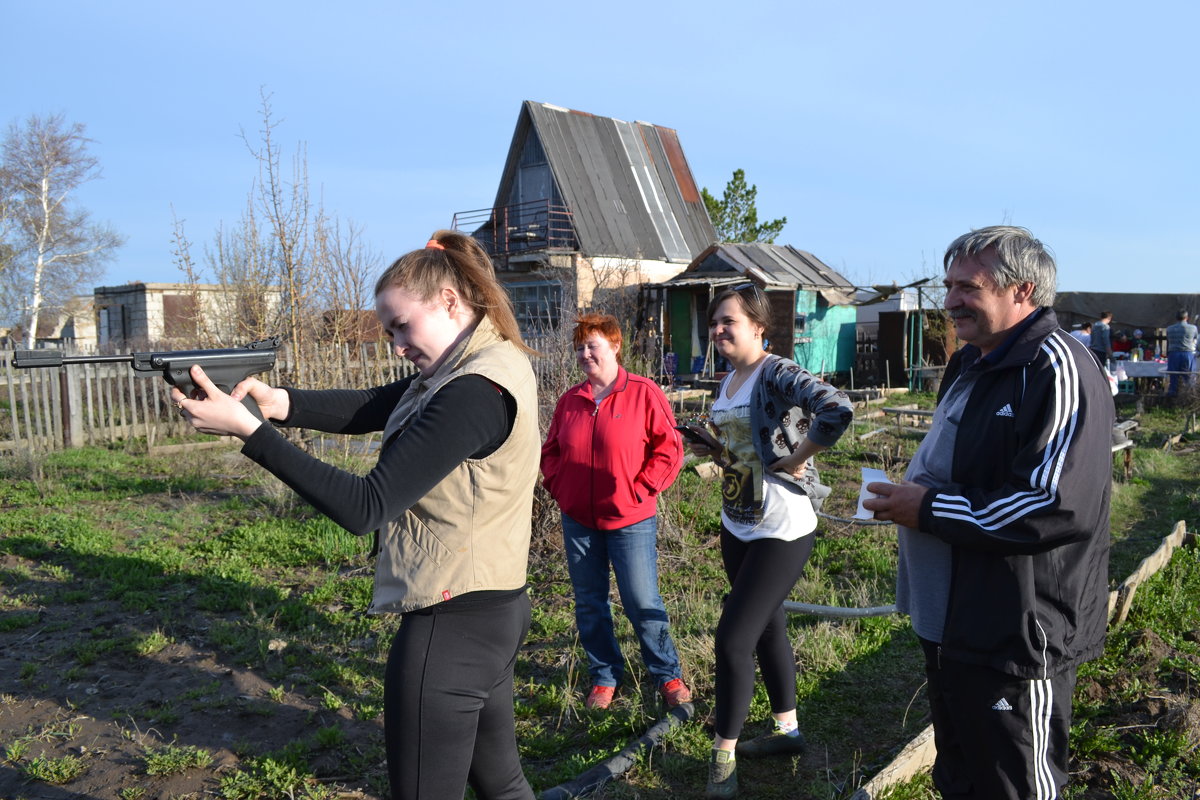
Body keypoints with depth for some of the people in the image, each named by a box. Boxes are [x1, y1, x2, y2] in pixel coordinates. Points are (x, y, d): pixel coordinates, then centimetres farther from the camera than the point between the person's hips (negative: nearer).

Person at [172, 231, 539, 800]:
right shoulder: (490, 365, 8)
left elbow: (364, 507, -25)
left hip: (450, 626, -10)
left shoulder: (473, 393, -23)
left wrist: (247, 430, -25)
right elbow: (366, 410, 2)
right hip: (497, 611, 10)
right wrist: (280, 402, -14)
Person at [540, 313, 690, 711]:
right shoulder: (570, 399, 5)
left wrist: (639, 490, -11)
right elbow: (550, 451, 15)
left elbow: (669, 449, -7)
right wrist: (558, 487, 2)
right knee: (589, 604, 13)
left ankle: (667, 674, 22)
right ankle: (605, 677, 30)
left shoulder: (643, 393, -7)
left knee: (642, 602, 0)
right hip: (578, 520, 5)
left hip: (631, 520, -4)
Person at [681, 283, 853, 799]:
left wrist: (798, 461, -25)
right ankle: (786, 730, 37)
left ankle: (724, 756, 10)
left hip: (780, 531, -9)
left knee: (732, 640, -6)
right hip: (736, 524, 9)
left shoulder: (777, 375, -19)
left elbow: (838, 411, -35)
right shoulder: (728, 383, 8)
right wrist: (712, 449, 1)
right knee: (767, 628, 20)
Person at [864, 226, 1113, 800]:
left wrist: (930, 511, -22)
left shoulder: (1057, 370, -21)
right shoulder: (969, 364, 11)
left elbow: (1057, 506, -31)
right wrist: (912, 492, 7)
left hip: (1016, 639, -9)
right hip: (949, 621, 10)